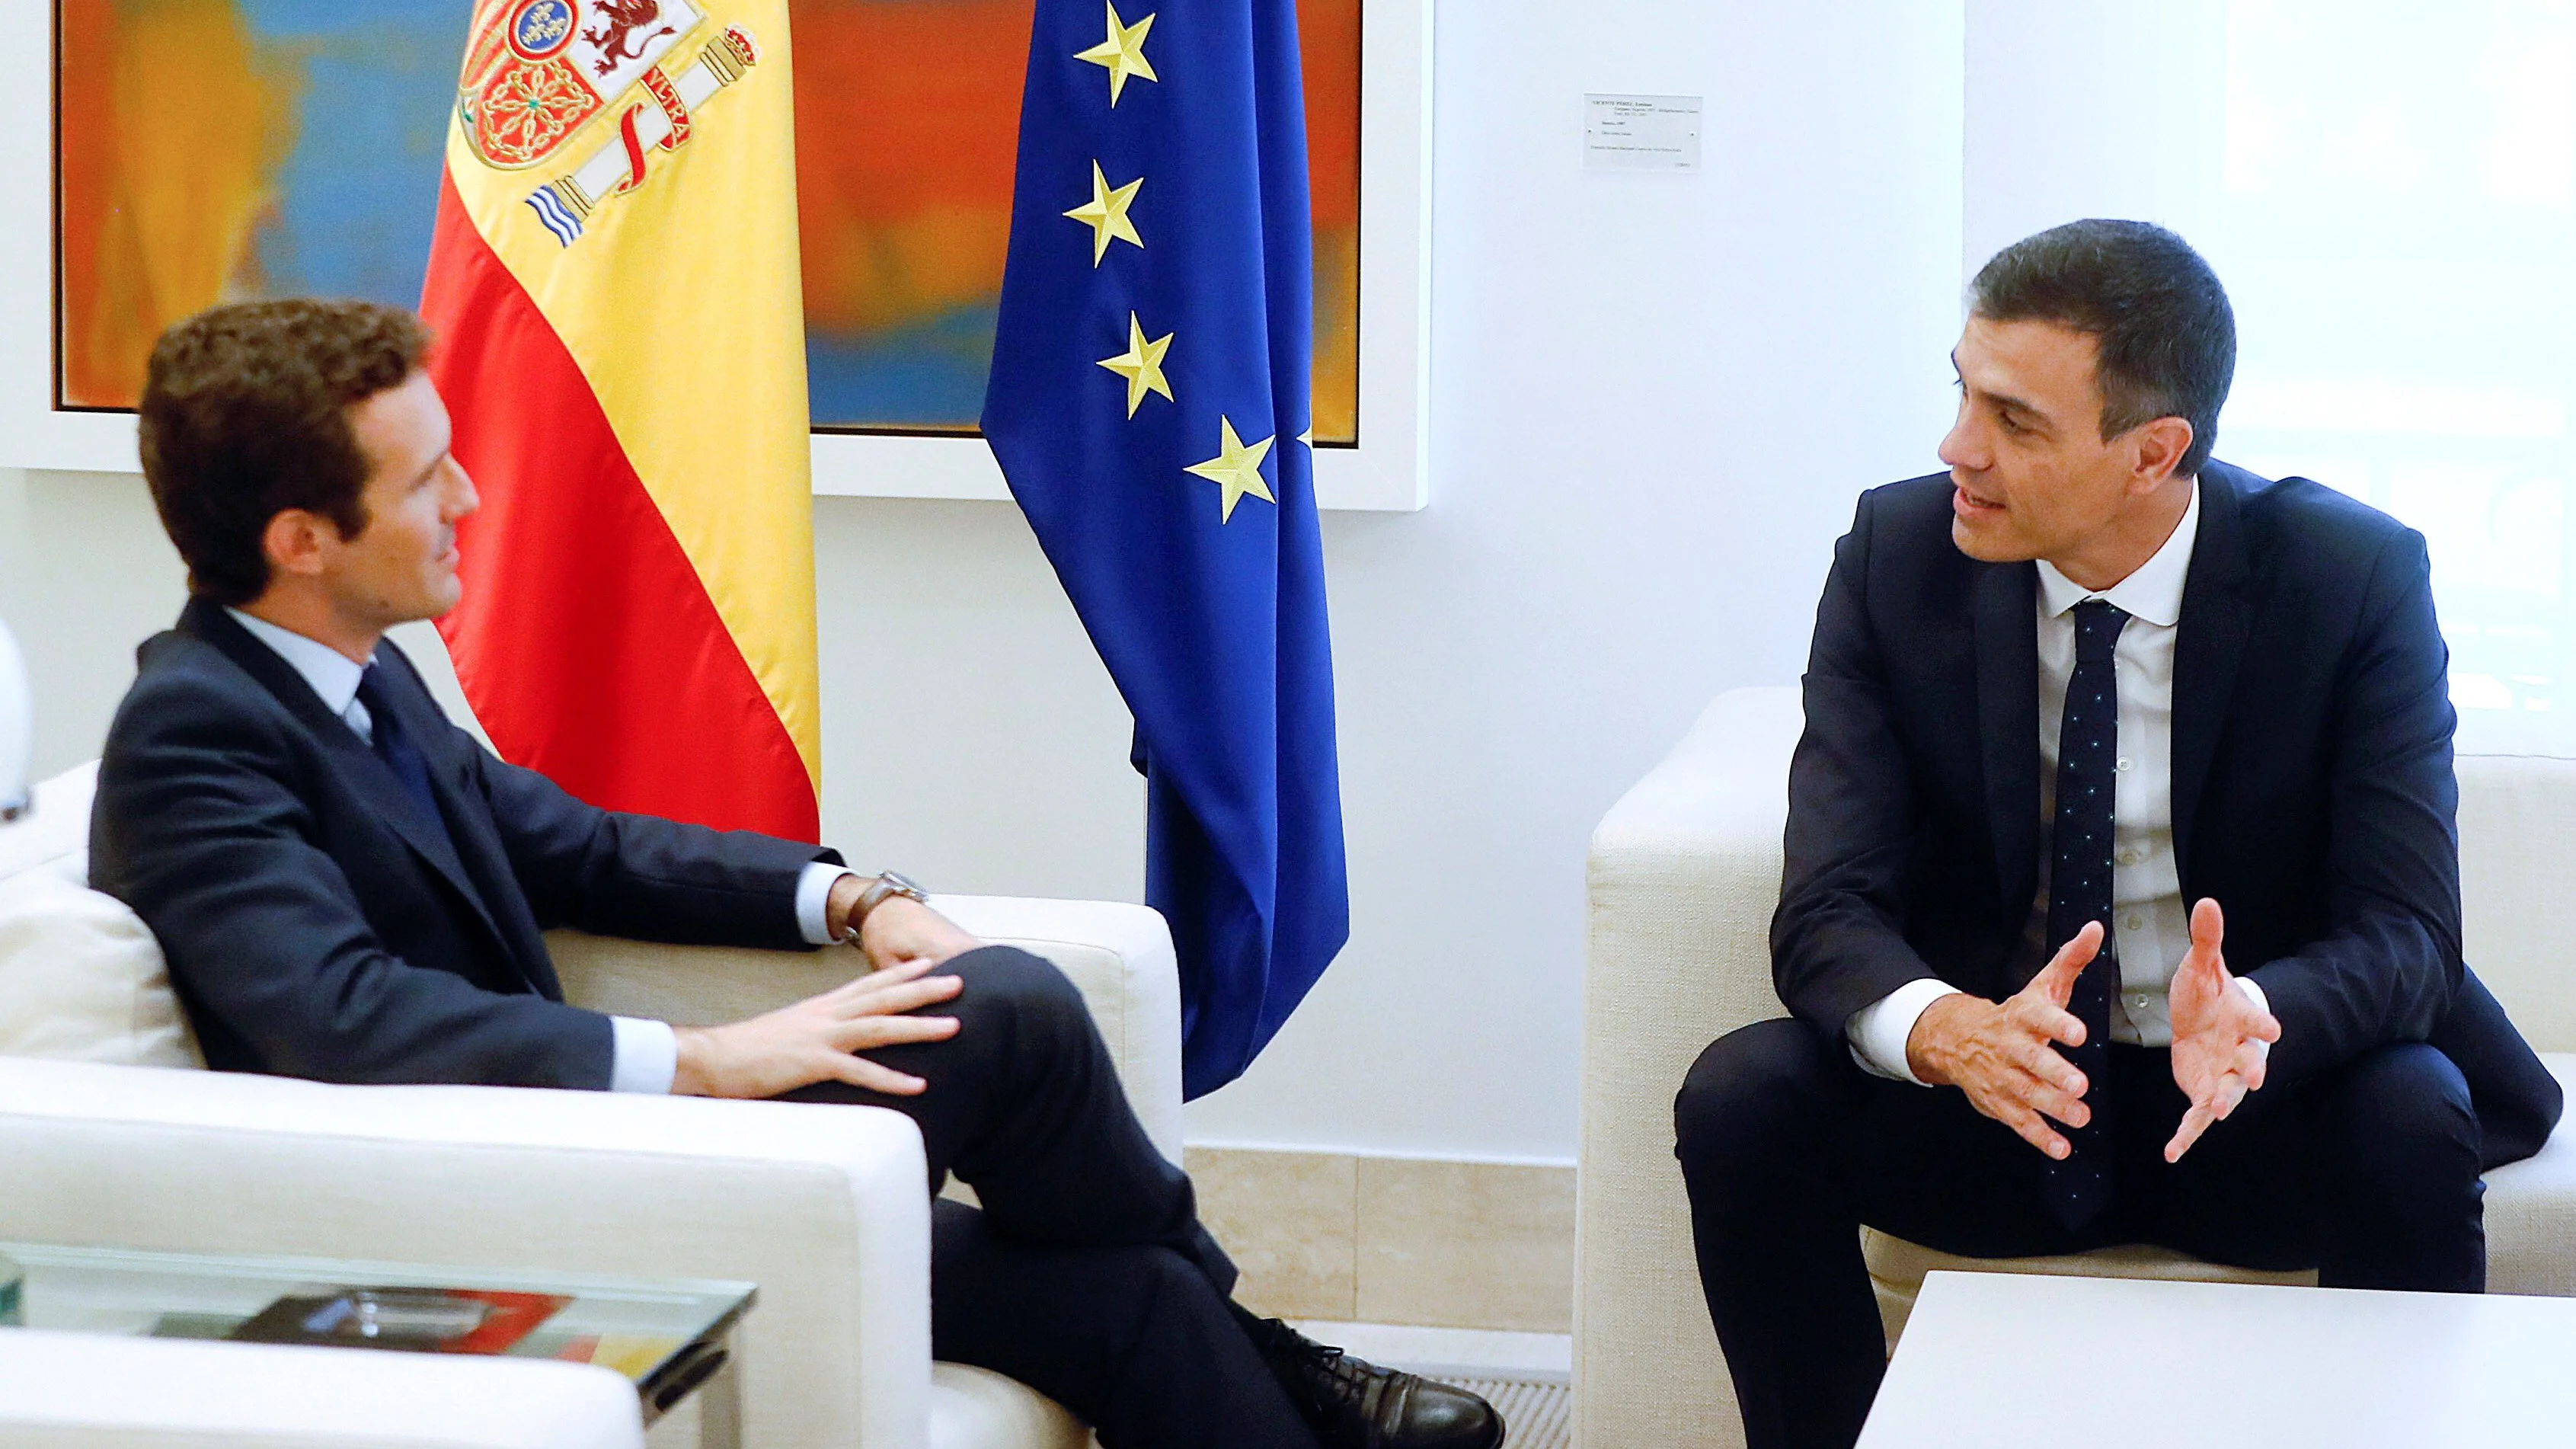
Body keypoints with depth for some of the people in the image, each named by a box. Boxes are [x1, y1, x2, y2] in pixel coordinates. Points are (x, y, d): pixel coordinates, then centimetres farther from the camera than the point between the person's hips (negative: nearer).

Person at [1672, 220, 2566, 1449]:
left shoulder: (2355, 579, -13)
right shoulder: (1896, 554, -9)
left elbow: (2402, 930, -17)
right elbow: (1826, 910, -14)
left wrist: (2251, 1017, -41)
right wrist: (1953, 1031, -38)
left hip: (2250, 1108, -1)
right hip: (1990, 1101, 2)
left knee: (2413, 1120, -32)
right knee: (1740, 1097, -25)